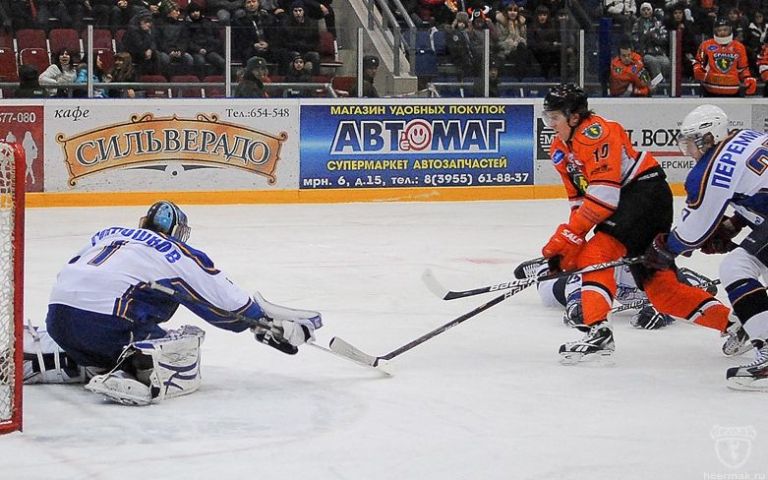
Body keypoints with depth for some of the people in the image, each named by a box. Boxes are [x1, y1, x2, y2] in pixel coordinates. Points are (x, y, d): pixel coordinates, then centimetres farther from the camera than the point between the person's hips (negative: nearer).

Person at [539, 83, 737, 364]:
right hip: (629, 203, 10)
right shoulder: (560, 149, 12)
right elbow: (578, 200, 14)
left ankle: (598, 332, -30)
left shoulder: (595, 132, -18)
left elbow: (603, 195, -25)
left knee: (596, 255, -23)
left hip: (647, 191, -10)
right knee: (657, 283, 9)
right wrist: (568, 246, 1)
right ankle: (731, 322, 16)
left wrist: (567, 236, -24)